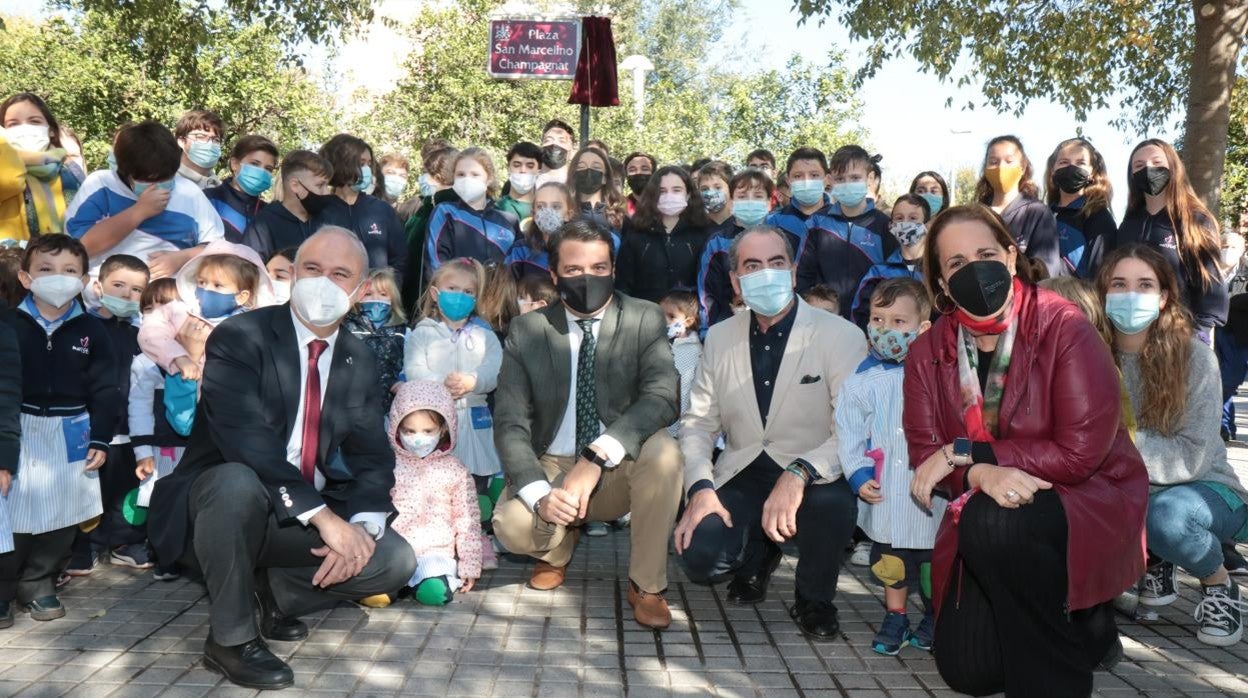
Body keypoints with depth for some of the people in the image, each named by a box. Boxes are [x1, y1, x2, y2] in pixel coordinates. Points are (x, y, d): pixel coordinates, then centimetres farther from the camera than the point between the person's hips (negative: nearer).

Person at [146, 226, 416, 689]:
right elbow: (248, 442, -28)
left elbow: (372, 455, 0)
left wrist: (361, 524, -20)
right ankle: (230, 636, -15)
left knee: (395, 561, -13)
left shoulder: (358, 360, 2)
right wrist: (324, 516, -33)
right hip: (218, 501, -5)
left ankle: (274, 588, 12)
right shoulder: (239, 337, -15)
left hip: (309, 520, 5)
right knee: (238, 481, -38)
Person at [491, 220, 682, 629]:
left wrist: (598, 456, -36)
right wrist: (539, 493, -28)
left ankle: (646, 584, -11)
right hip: (552, 466, 1)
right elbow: (509, 422, -10)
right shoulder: (527, 331, -5)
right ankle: (558, 545, 13)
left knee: (662, 451, -32)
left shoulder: (644, 320, -7)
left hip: (621, 469, -1)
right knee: (512, 526, -28)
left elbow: (663, 396, -22)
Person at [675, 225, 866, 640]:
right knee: (699, 557, -21)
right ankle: (757, 555, 20)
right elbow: (697, 423, 4)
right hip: (743, 476, 3)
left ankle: (814, 598, -1)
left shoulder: (841, 337, -10)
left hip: (814, 480, -3)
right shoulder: (719, 339, 4)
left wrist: (799, 474, -35)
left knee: (833, 503, -36)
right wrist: (700, 489, -14)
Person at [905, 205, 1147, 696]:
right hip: (984, 521, 5)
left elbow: (1079, 453, -19)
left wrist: (966, 452, -20)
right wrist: (982, 474, -28)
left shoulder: (1064, 329, -14)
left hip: (1087, 502, -4)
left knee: (997, 522, -37)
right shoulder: (928, 352, -1)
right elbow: (925, 454, -6)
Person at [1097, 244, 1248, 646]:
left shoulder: (1194, 357, -16)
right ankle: (1155, 563, 6)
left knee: (1167, 514, -37)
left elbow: (1193, 457, -20)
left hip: (1205, 490, -3)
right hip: (1131, 490, 3)